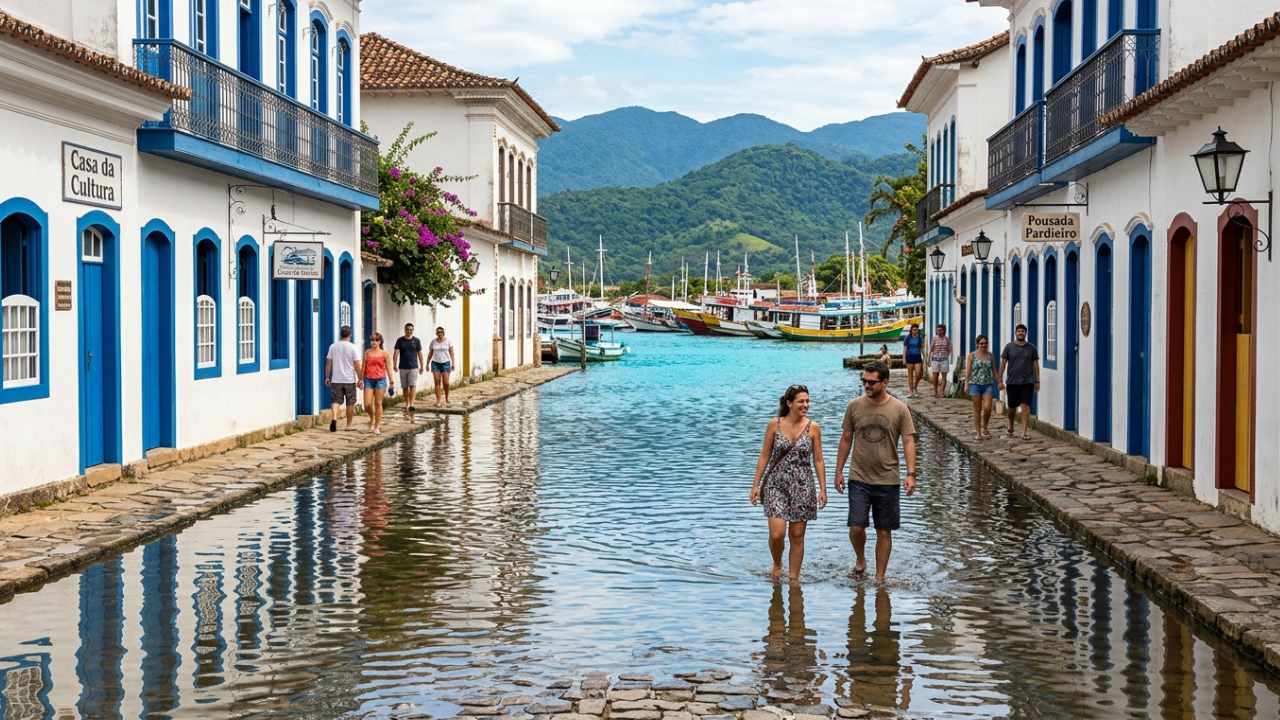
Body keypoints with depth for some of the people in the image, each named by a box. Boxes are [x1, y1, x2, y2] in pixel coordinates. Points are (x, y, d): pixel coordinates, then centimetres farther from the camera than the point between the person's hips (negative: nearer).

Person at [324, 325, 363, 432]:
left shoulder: (333, 346, 2)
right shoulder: (353, 347, -7)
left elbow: (328, 363, 4)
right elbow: (357, 365, -8)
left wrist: (327, 377, 13)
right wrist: (359, 379, -1)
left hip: (336, 380, 2)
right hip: (350, 380, -2)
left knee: (336, 400, 2)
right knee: (350, 403, 9)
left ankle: (334, 419, -22)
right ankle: (348, 425, 16)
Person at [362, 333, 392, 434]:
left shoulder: (384, 353, 3)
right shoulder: (367, 352, 7)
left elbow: (388, 368, 4)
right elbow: (364, 366, 9)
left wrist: (391, 382, 2)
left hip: (380, 380, -2)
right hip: (369, 380, 2)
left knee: (378, 403, 0)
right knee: (367, 404, -4)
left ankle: (377, 427, 8)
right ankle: (372, 418, 28)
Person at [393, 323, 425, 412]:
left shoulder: (416, 341, 4)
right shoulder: (400, 340, 4)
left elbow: (420, 354, 8)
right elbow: (396, 353, 0)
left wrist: (421, 366, 9)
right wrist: (395, 365, -10)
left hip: (413, 367, -2)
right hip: (403, 367, 2)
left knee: (413, 386, -12)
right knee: (405, 387, 9)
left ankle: (411, 405, -19)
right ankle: (407, 404, 20)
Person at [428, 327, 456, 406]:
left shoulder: (448, 341, 3)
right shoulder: (433, 342, 7)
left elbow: (451, 353, 2)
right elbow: (430, 353, 12)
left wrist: (453, 363, -4)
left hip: (445, 363, -1)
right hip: (435, 363, 1)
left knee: (446, 382, -6)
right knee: (437, 382, -3)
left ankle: (447, 398, 17)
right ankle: (438, 401, -2)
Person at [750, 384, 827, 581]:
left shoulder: (813, 428, -1)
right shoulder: (774, 424, -2)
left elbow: (818, 461, 4)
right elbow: (764, 456, 2)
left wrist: (823, 489, -1)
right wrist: (756, 485, 0)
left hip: (802, 487, 1)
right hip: (776, 485, -1)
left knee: (797, 536, 5)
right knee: (777, 534, -10)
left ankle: (794, 578, 18)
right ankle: (777, 565, 20)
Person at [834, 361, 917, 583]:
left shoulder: (899, 409, -4)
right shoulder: (854, 406, 0)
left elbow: (908, 442, -5)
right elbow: (846, 439, 8)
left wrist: (911, 474, -15)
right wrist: (839, 471, 7)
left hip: (888, 481, -1)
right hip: (859, 479, 1)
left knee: (884, 532, 6)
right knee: (856, 527, -7)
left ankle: (880, 578, 19)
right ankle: (860, 561, 23)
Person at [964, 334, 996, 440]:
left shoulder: (991, 356, 7)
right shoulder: (972, 356, 0)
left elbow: (994, 371, 11)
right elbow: (968, 371, -2)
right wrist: (966, 384, -9)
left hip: (988, 384, 2)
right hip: (975, 384, -1)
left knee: (987, 408, -8)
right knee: (977, 409, 4)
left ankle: (985, 429, 14)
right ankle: (978, 432, 12)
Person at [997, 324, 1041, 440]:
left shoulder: (1031, 348, 6)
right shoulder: (1009, 347, 3)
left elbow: (1035, 365, 8)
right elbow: (1003, 364, 3)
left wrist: (1037, 381, 4)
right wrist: (1000, 380, -1)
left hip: (1027, 382, 0)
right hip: (1012, 382, 0)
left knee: (1025, 406, -10)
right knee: (1012, 408, 10)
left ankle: (1024, 433, -10)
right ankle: (1010, 429, 33)